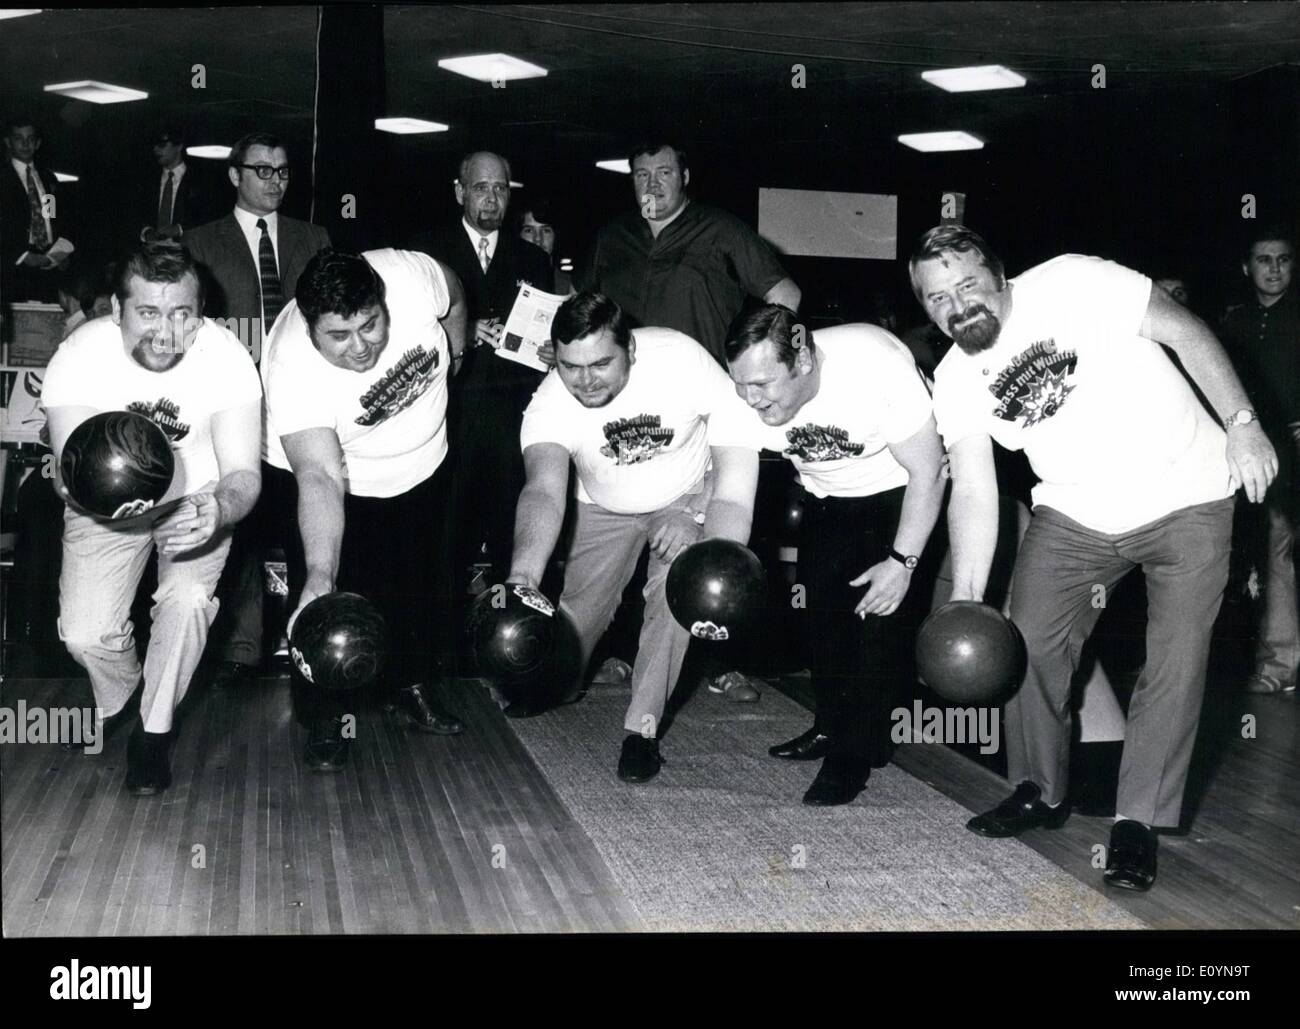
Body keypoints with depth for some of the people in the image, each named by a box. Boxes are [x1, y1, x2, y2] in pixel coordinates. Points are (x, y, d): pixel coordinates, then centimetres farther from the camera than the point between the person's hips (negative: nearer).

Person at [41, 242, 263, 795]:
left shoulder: (227, 358, -24)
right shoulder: (79, 356, -24)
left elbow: (244, 474, -24)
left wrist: (217, 512, -48)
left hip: (197, 498, 0)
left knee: (189, 600, -26)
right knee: (84, 634, -14)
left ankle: (154, 732, 0)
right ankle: (119, 702, 24)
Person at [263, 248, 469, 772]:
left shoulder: (409, 275, -32)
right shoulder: (294, 371, -40)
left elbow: (454, 301, -6)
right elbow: (320, 479, -48)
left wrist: (451, 363, 6)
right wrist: (319, 578, -59)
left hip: (422, 471, 4)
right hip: (333, 484, -4)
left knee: (419, 587, 18)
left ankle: (413, 685, 42)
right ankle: (327, 717, 13)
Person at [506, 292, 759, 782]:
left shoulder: (680, 357, -31)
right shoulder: (550, 404, -30)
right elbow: (544, 490, -45)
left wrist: (692, 515, -33)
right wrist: (523, 574, -62)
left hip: (687, 495, -1)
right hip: (605, 510, 1)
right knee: (577, 614, -1)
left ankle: (644, 726, -11)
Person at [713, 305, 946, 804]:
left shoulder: (875, 366, -37)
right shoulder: (739, 404, -24)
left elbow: (927, 472, -26)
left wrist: (902, 562, -26)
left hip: (899, 493, -5)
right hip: (827, 496, 5)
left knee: (880, 612, -14)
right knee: (817, 607, 1)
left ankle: (855, 756, -3)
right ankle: (833, 728, 22)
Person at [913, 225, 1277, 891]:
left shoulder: (1073, 285, -19)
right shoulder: (955, 382, -6)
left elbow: (1183, 331, -14)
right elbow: (973, 491, -8)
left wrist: (1242, 424, -20)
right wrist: (965, 599, -17)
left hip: (1186, 495, -4)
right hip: (1076, 514, 4)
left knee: (1176, 663, -5)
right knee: (1029, 640, 0)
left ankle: (1138, 823, 7)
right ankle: (1041, 794, 21)